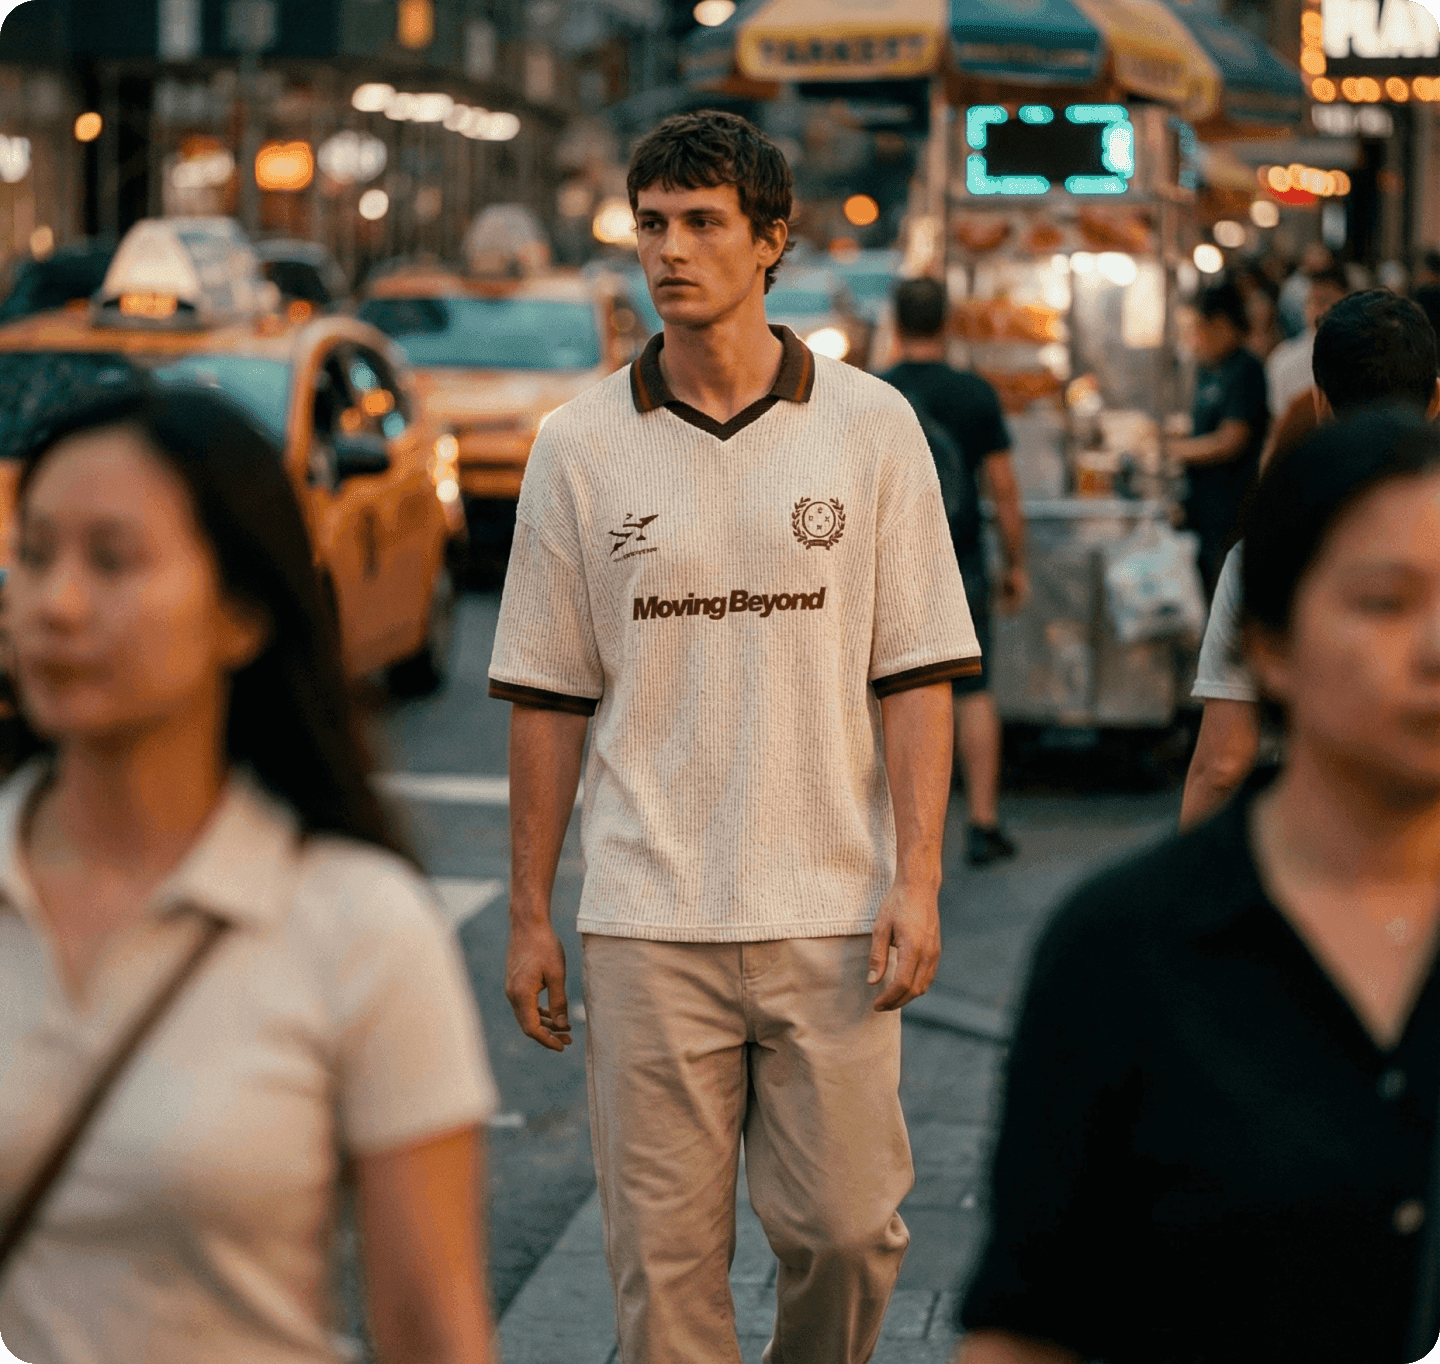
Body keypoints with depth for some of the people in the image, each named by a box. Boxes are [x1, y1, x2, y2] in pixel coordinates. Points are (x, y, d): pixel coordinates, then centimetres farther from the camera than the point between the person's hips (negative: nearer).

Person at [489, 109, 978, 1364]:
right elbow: (548, 698, 6)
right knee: (664, 1253, 3)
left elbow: (915, 673, 1)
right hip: (647, 926, 1)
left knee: (848, 1225, 3)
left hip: (831, 913, 0)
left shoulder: (872, 427, 2)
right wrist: (529, 915, 5)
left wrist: (917, 881, -7)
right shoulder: (580, 446, 4)